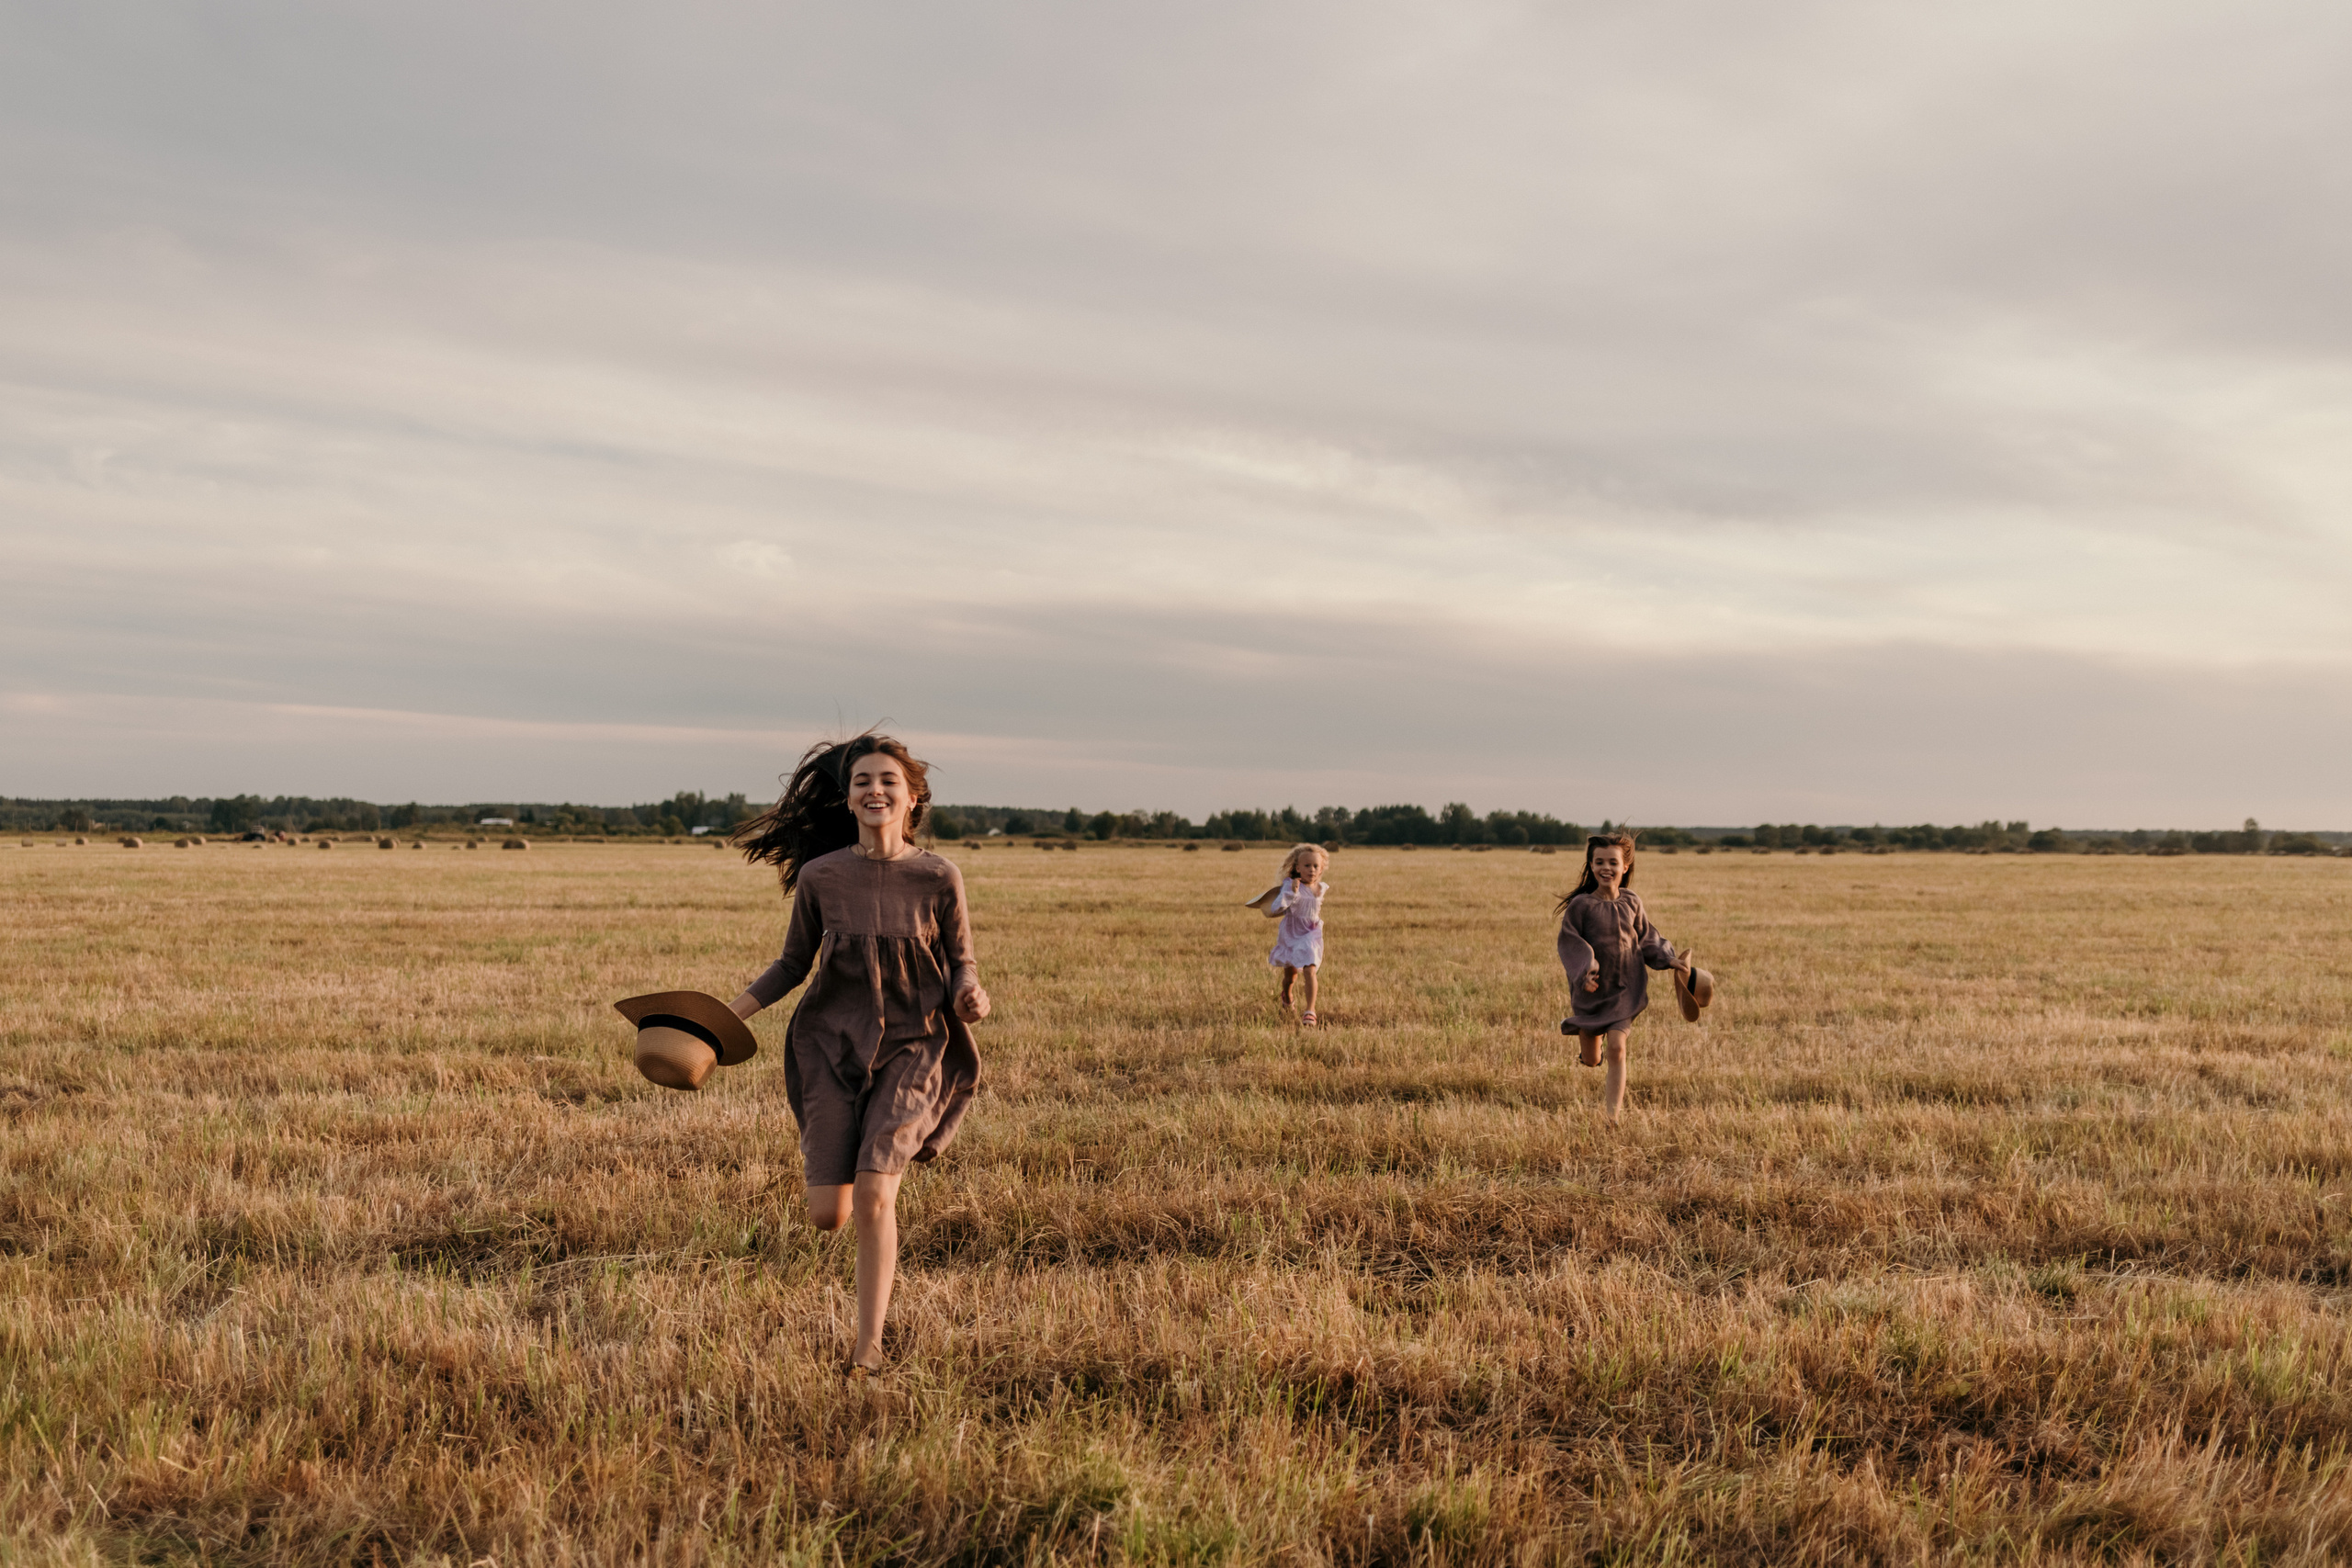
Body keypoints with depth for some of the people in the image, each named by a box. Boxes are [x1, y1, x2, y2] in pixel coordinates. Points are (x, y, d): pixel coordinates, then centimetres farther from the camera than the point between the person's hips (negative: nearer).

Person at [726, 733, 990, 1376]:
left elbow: (960, 962, 3)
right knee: (828, 1216, -1)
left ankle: (868, 1347, 0)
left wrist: (970, 993, -20)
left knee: (873, 1196, -17)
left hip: (911, 1047, -2)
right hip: (833, 1046, 2)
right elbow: (792, 966, 8)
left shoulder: (939, 878, -7)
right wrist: (725, 1017, -2)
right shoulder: (820, 877, -4)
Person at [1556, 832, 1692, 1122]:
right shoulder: (1580, 905, -11)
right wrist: (1585, 972, -28)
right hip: (1590, 990, -1)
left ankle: (1613, 1115, -6)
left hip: (1625, 989, 1)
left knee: (1616, 1050, -13)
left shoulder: (1632, 902, 0)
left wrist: (1669, 959, -2)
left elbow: (1646, 939, 11)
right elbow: (1569, 943, -13)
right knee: (1591, 1060, 10)